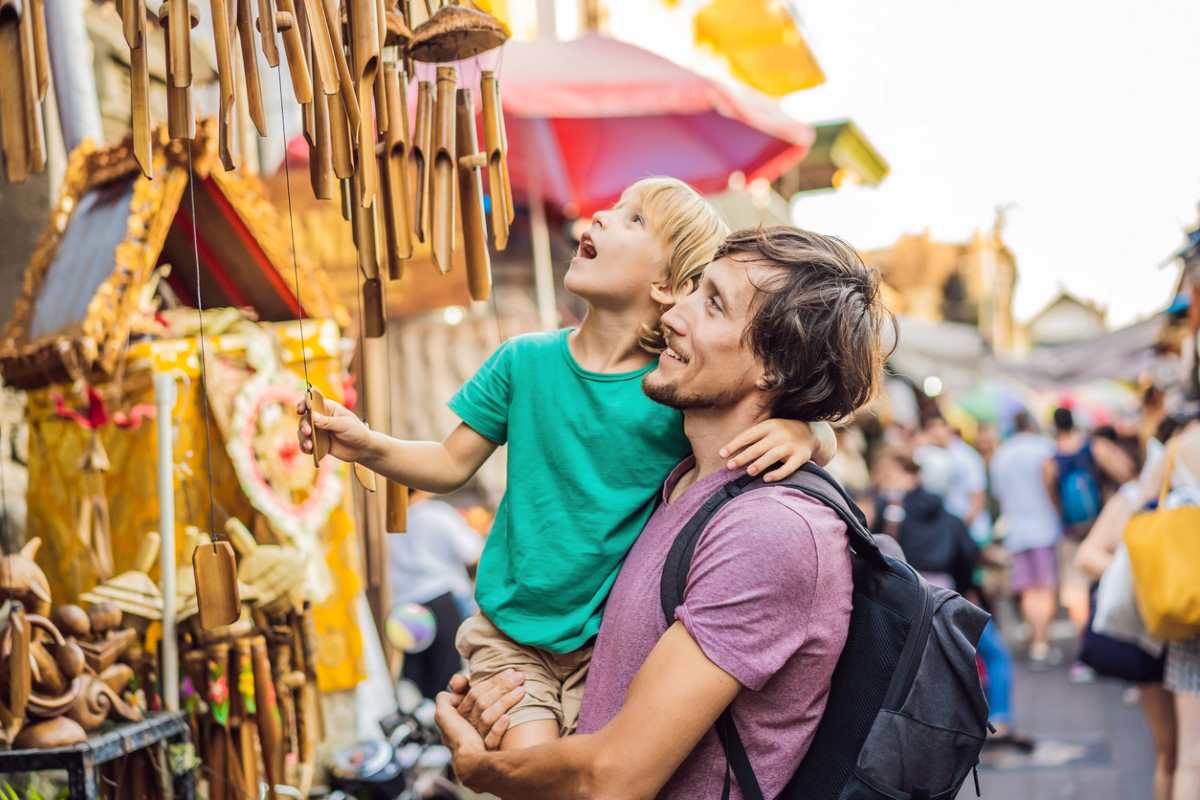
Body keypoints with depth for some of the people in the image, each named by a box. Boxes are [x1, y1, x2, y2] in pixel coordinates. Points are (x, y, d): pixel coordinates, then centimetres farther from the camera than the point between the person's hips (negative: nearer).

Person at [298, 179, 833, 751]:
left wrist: (797, 431, -35)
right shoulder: (525, 360, -5)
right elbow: (452, 464, 4)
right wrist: (369, 447, -13)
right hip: (512, 633, 1)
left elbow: (823, 436, -11)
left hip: (614, 641, -1)